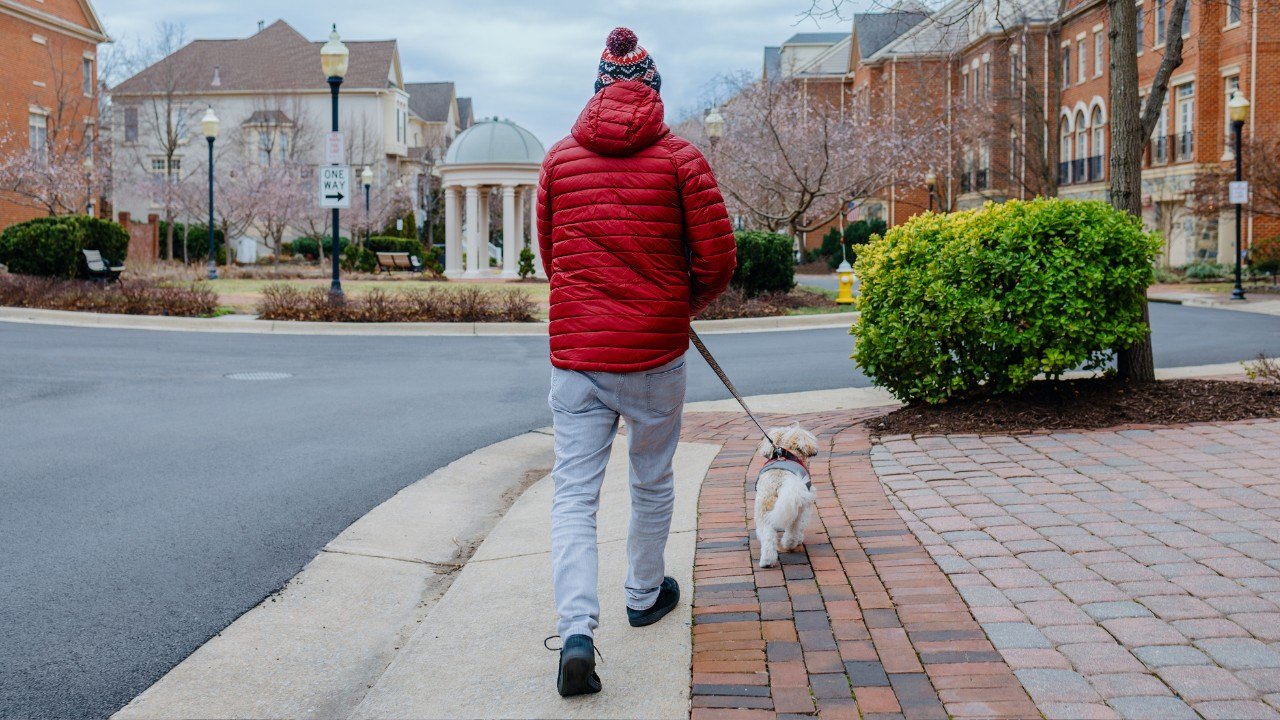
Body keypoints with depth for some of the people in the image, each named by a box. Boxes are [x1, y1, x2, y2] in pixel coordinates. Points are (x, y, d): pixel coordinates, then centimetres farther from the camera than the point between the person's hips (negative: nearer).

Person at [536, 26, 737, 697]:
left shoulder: (559, 158, 5)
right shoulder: (680, 157, -2)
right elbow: (718, 258, -4)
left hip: (575, 354, 1)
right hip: (656, 353, -1)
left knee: (573, 494, 2)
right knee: (652, 481, 18)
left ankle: (576, 629, -13)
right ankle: (644, 595, 37)